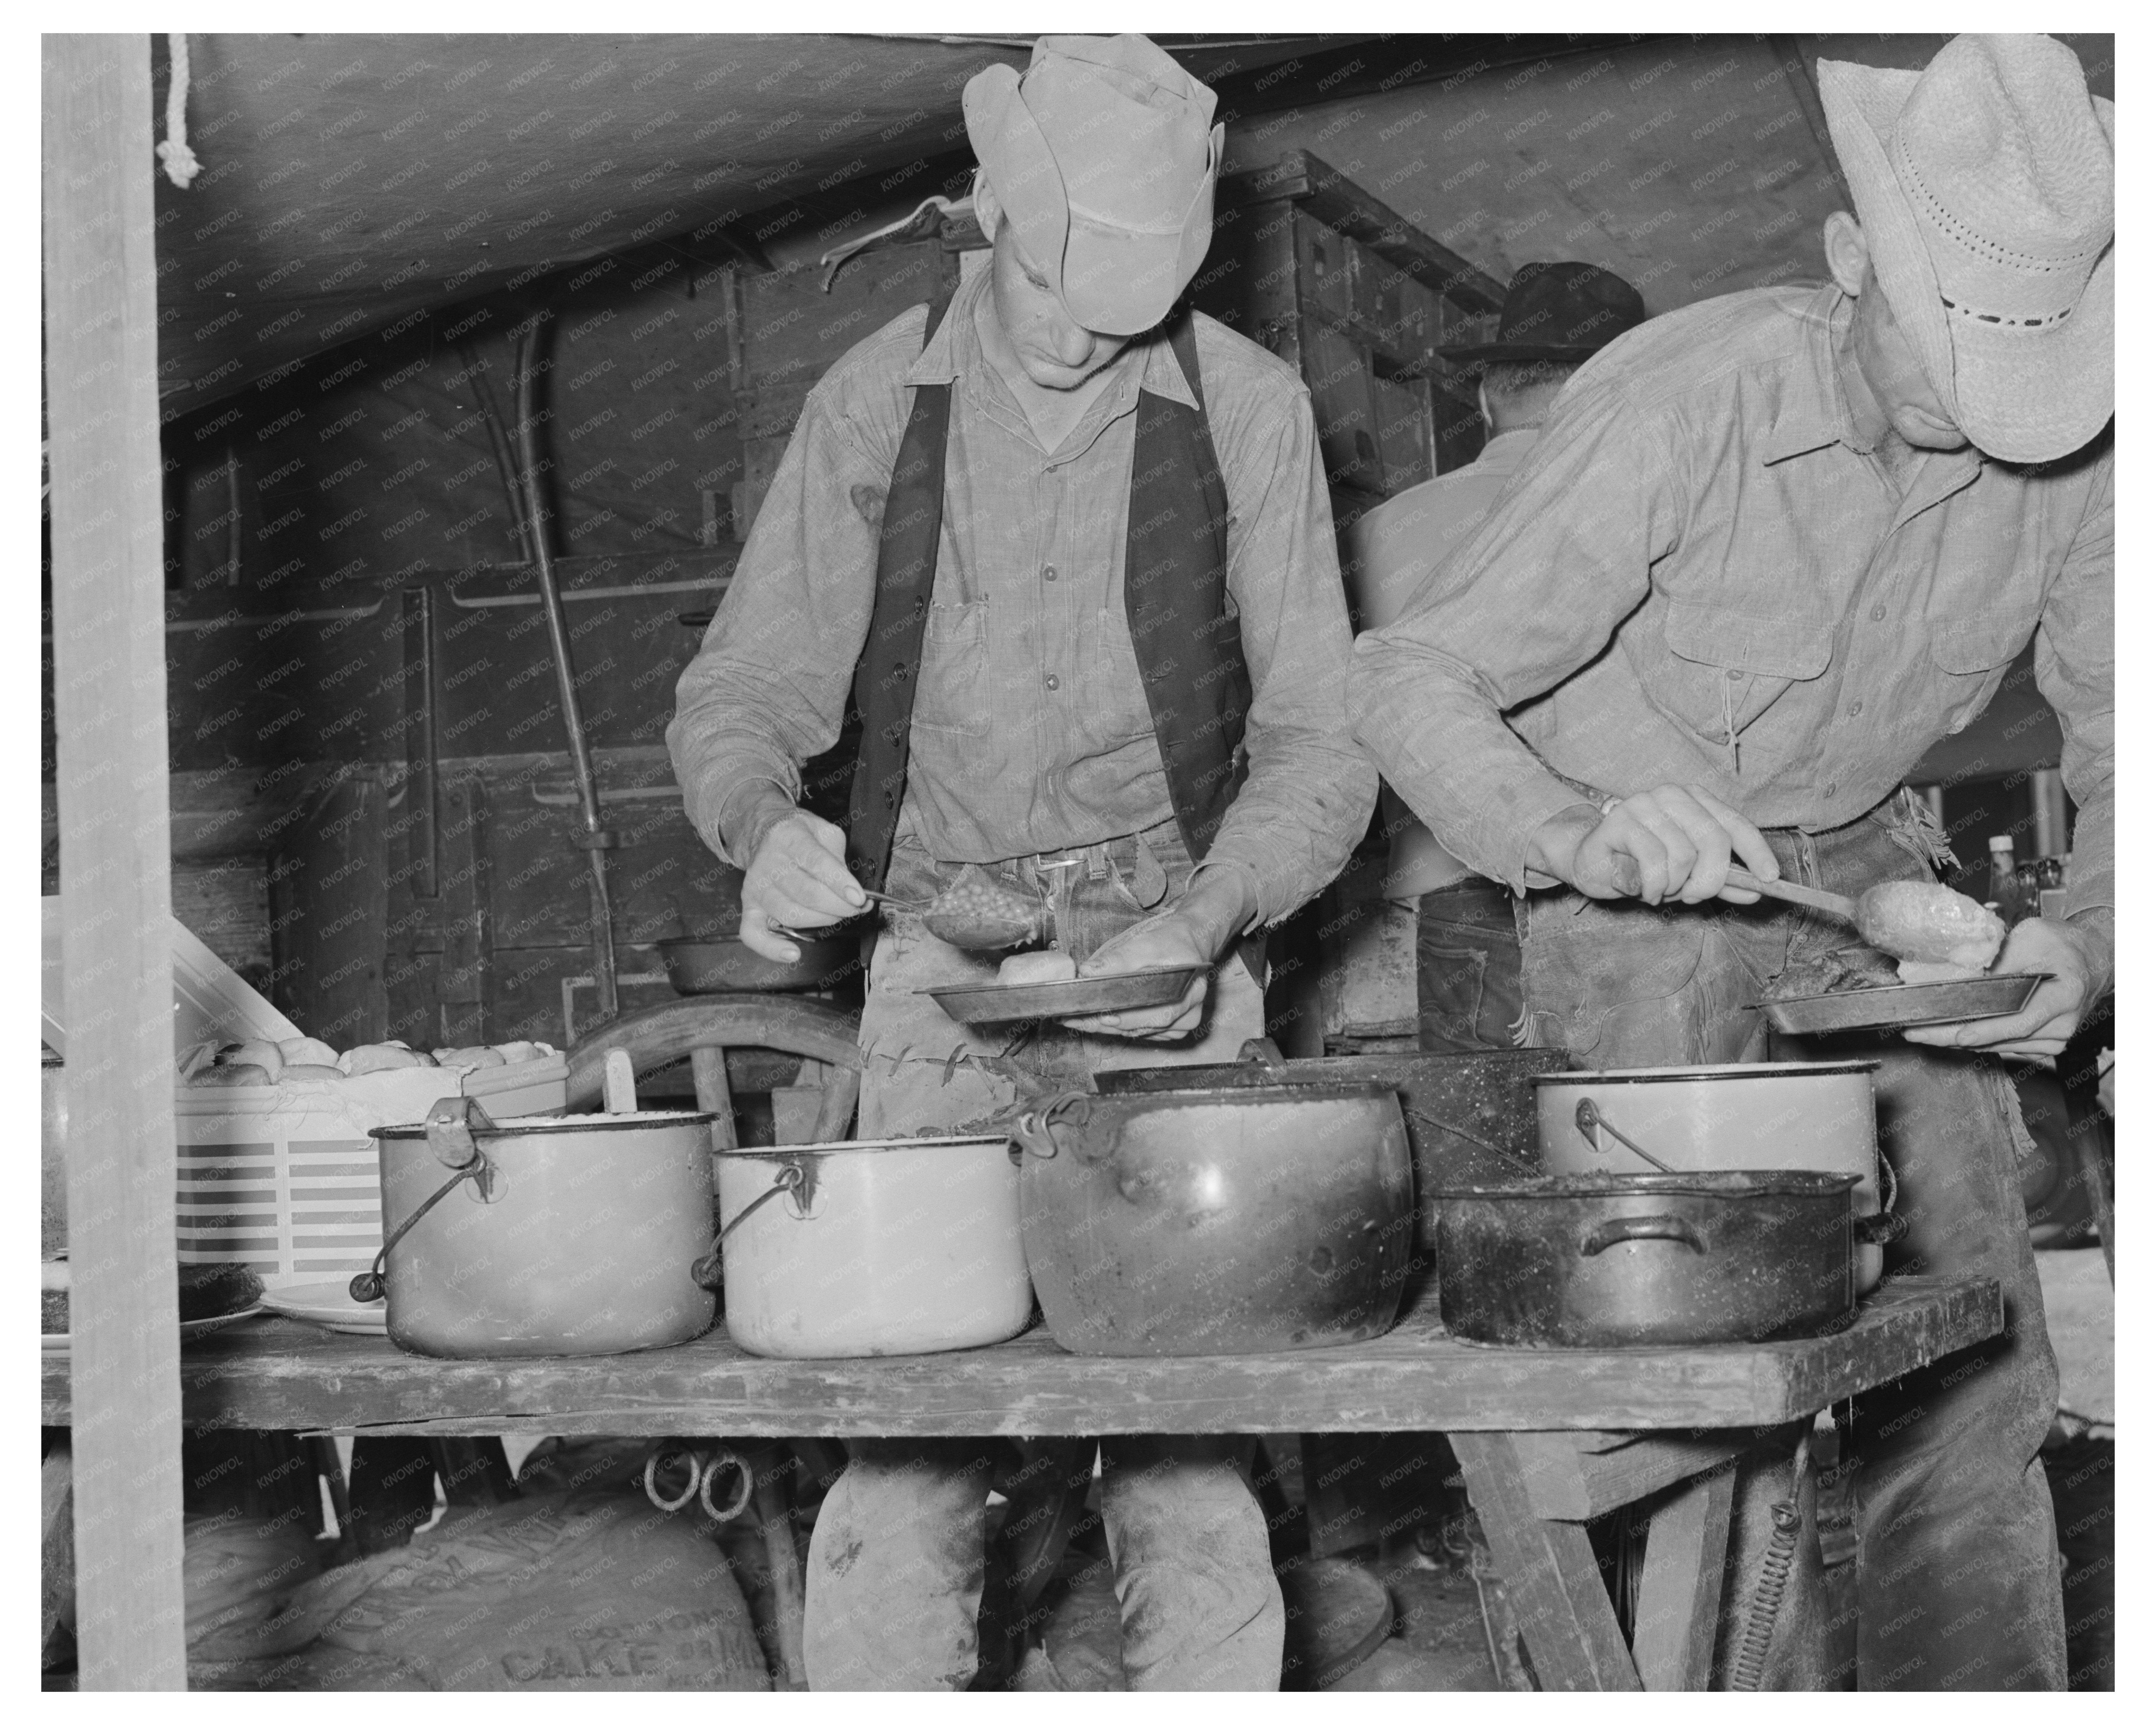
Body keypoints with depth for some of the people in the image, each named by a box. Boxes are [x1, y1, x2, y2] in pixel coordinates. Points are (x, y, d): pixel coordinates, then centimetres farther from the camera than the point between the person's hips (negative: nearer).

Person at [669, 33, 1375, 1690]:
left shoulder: (1246, 406, -1)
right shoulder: (878, 400, 3)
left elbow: (1322, 743, 1)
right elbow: (741, 690, 8)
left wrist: (1206, 920, -16)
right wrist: (765, 826, -14)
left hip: (1172, 977, -1)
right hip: (940, 973, 1)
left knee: (1188, 1453, -5)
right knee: (900, 1442, -7)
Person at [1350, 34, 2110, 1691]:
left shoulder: (2076, 446, -15)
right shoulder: (1680, 406, -28)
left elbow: (2120, 737, -5)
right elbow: (1412, 681, -27)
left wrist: (2084, 949, -26)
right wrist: (1581, 834, -46)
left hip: (1869, 867, 4)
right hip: (1645, 893, -4)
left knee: (1975, 1364, 2)